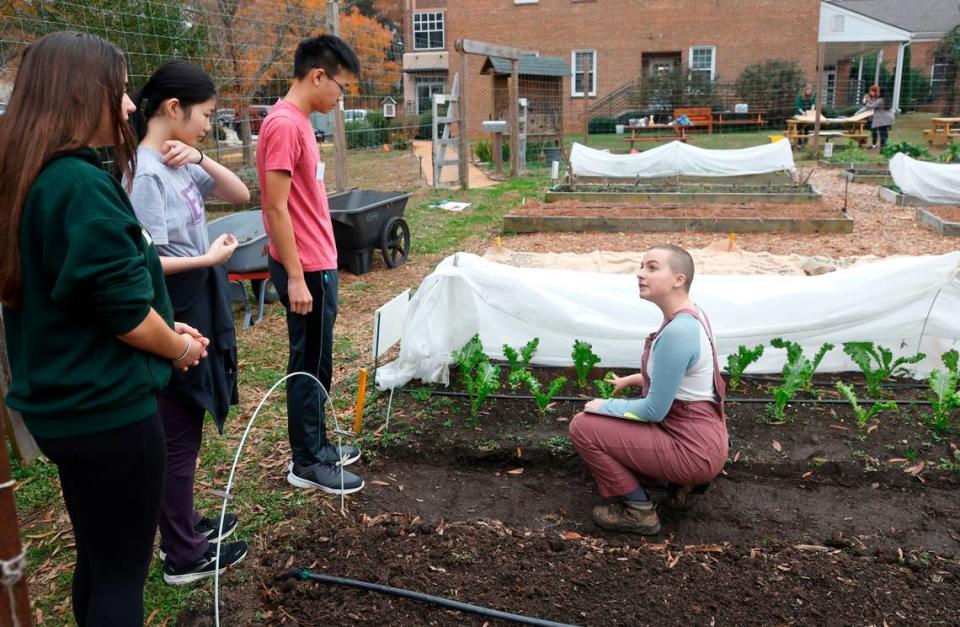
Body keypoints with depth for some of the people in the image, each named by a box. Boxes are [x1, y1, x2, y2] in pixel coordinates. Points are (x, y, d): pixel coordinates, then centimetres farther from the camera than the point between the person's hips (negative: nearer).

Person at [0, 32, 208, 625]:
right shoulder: (82, 184, -22)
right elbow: (125, 309, -21)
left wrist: (164, 326, 11)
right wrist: (177, 346, -1)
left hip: (64, 402, 9)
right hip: (106, 407, -9)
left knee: (97, 561, 23)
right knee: (122, 573, 7)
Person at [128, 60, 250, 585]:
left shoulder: (180, 163, 5)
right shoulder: (146, 174, -20)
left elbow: (241, 195, 10)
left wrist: (201, 159, -5)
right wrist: (210, 257, -15)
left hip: (196, 317, 9)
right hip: (173, 325, -9)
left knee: (184, 431, 21)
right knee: (178, 438, 4)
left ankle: (183, 525, 38)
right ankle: (183, 557, 21)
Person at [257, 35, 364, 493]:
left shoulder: (297, 122, 12)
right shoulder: (284, 124, -18)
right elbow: (277, 208, -21)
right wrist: (296, 278, -21)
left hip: (317, 264, 10)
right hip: (306, 270, -10)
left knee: (314, 362, 17)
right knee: (310, 365, 1)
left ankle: (316, 445, 30)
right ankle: (307, 463, 15)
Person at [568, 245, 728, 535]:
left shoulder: (677, 331, -26)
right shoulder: (690, 316, 3)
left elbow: (654, 410, -21)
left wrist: (605, 406, -7)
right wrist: (631, 379, 15)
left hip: (692, 450, -9)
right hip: (702, 439, 9)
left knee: (584, 427, -10)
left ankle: (639, 511, 2)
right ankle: (684, 482, 17)